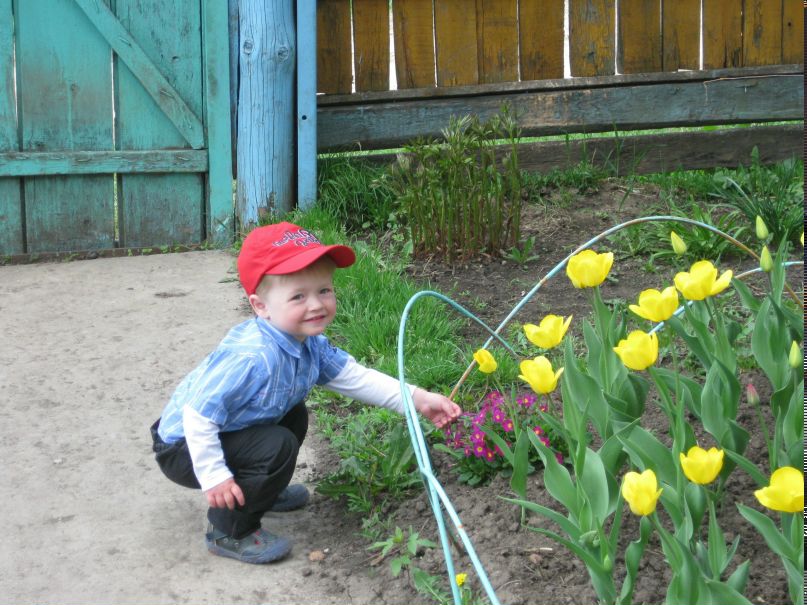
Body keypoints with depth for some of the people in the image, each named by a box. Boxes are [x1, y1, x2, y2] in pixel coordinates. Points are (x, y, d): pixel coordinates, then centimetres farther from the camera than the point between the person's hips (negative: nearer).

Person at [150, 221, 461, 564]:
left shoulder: (310, 345, -8)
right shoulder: (252, 356, -37)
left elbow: (355, 377, -3)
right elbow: (199, 414, -35)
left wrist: (417, 399, -11)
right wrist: (214, 476, -31)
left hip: (231, 432, 9)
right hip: (185, 446, -9)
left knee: (294, 418, 18)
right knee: (277, 447, -25)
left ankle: (260, 491, 33)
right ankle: (228, 532, -7)